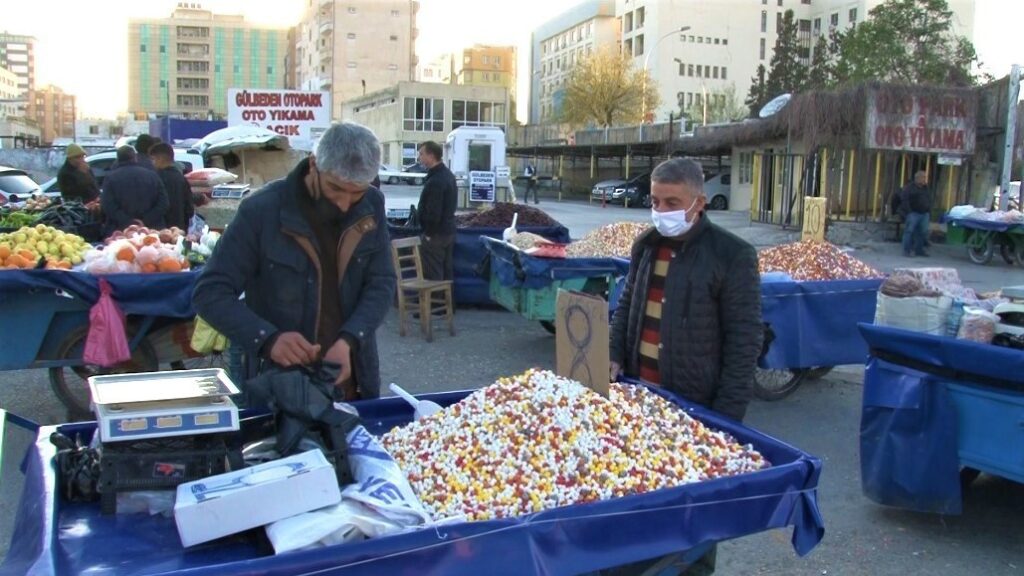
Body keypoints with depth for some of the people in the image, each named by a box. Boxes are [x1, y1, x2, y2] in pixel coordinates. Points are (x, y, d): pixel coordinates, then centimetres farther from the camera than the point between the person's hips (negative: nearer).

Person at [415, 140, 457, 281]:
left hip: (436, 233, -10)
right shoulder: (448, 174, 10)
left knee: (433, 277, -3)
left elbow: (433, 213, -25)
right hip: (448, 230, 10)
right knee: (447, 273, 15)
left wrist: (428, 233, -14)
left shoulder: (435, 181, -22)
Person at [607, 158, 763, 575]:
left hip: (695, 404, -5)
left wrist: (725, 414, -14)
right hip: (640, 393, 5)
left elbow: (743, 339, -11)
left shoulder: (731, 255, -11)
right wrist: (614, 358, 3)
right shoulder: (646, 246, 8)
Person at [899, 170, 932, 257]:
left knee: (922, 232, 4)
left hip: (924, 214, 6)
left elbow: (929, 201, 24)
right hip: (913, 213, -6)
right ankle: (906, 250, -6)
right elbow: (904, 200, -10)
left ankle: (919, 250, 12)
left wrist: (929, 212, 15)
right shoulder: (909, 188, -3)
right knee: (909, 231, -8)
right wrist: (908, 212, -17)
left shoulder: (927, 189, 18)